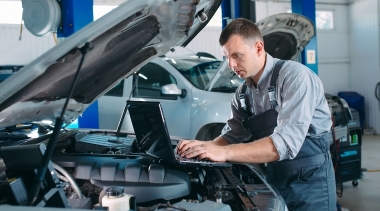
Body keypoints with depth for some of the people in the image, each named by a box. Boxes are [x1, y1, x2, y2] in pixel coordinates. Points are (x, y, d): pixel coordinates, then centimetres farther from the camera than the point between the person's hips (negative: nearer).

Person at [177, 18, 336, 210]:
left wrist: (224, 153, -33)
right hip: (274, 177, 6)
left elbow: (286, 142, -30)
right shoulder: (243, 93, 2)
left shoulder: (294, 75, -20)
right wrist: (204, 147, -13)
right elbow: (232, 136, 9)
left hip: (309, 180, -6)